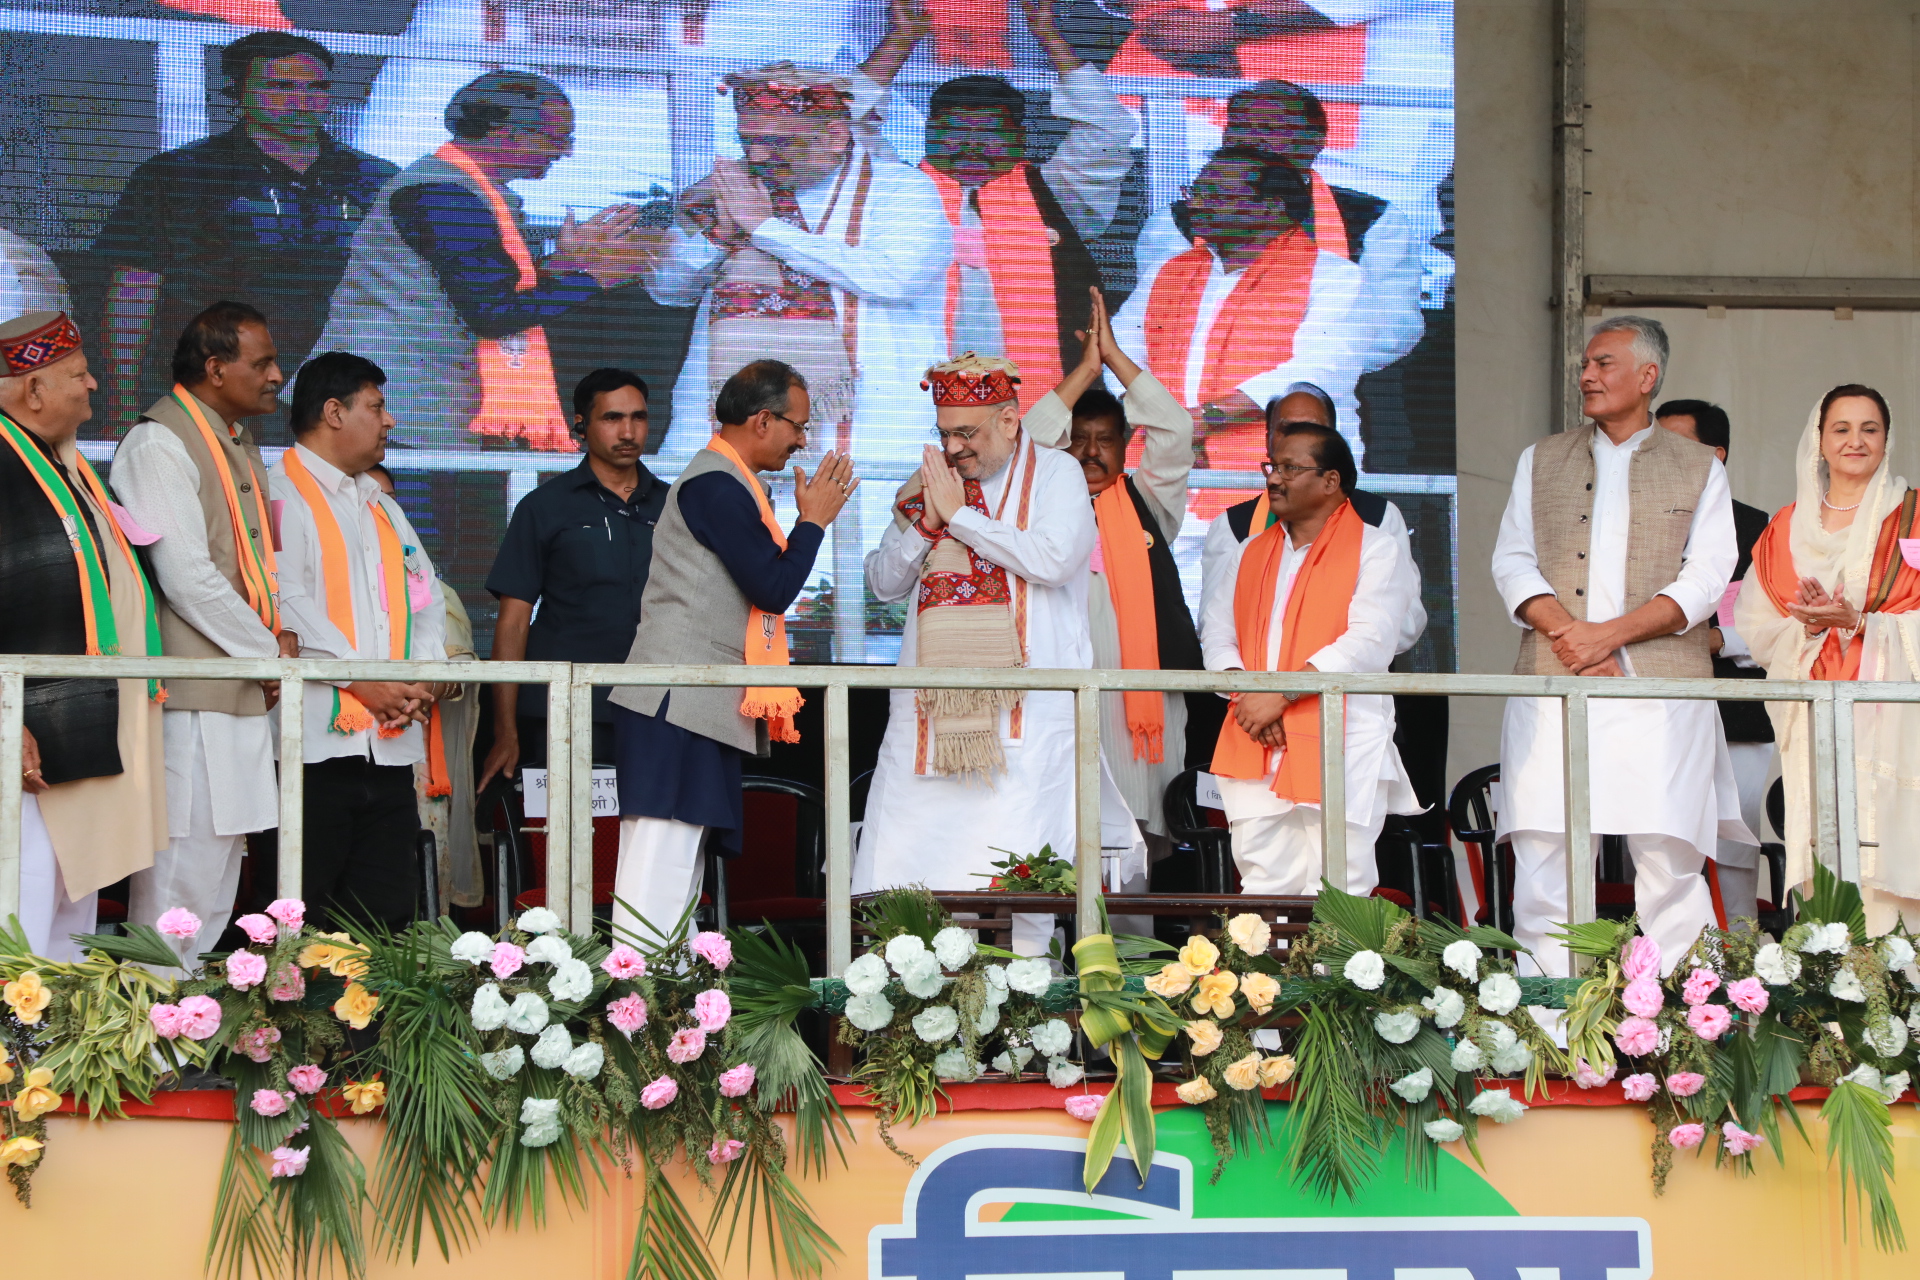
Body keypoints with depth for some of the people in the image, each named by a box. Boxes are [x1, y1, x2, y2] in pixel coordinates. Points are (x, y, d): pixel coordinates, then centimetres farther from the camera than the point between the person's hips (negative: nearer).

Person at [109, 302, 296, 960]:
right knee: (182, 872, -10)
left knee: (219, 870, 11)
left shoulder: (240, 445, 19)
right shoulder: (160, 445, -11)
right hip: (192, 701, -9)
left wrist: (280, 635, 4)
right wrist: (270, 654, -10)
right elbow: (186, 577, -17)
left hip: (243, 700, 9)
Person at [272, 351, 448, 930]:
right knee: (302, 922, -8)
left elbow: (427, 598, 20)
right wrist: (362, 680, -16)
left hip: (390, 744, 8)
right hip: (316, 738, -8)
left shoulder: (382, 507, 26)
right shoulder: (280, 495, -1)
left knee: (387, 915, 5)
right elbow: (285, 603, -13)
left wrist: (424, 675, 0)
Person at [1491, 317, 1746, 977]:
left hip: (1660, 683, -2)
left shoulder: (1698, 469, 12)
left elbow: (1706, 579, 1)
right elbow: (1512, 561, 9)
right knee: (1545, 854, -5)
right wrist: (1566, 636, -9)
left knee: (1668, 859, -7)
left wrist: (1609, 634, -11)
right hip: (1553, 686, 2)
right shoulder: (1541, 461, 19)